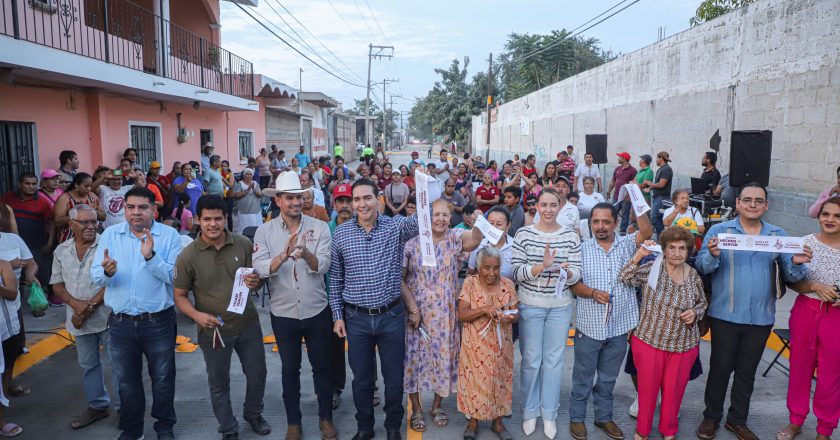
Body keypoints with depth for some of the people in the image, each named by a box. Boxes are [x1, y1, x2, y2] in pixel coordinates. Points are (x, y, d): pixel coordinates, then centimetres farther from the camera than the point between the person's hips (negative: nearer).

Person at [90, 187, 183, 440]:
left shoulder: (169, 235, -7)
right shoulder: (110, 234, 1)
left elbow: (174, 277, -15)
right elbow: (95, 277, -4)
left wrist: (151, 256, -27)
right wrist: (107, 272, -26)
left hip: (159, 322, -2)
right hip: (120, 323, 3)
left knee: (162, 378, 13)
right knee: (126, 380, 17)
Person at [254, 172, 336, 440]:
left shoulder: (319, 227, -7)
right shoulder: (265, 231, -5)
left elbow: (323, 266, -16)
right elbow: (260, 268, -17)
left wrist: (306, 254, -36)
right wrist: (283, 255, -35)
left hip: (316, 312, 0)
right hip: (283, 314, 0)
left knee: (321, 366, 14)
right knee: (290, 369, 16)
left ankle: (326, 417, 33)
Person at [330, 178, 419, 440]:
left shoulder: (396, 227, -7)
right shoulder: (341, 233, -2)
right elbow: (335, 278, 5)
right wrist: (337, 315, 3)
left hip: (392, 315, -1)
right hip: (356, 318, 1)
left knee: (394, 377, 12)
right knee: (361, 378, 15)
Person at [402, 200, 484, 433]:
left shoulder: (455, 238, -5)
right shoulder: (412, 242, -6)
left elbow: (474, 238, -29)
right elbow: (400, 279, -4)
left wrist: (478, 222, -51)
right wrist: (413, 309, -10)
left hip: (446, 314, 1)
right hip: (417, 311, -1)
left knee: (443, 357, 11)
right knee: (416, 357, 7)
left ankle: (438, 405, 32)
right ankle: (416, 409, 25)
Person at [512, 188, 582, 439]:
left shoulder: (571, 236, -1)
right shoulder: (524, 234, -6)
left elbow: (576, 275, -3)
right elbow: (517, 272, -10)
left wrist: (566, 271, -26)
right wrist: (543, 266, -26)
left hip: (560, 307, 1)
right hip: (530, 306, -1)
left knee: (554, 360, 11)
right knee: (531, 361, 9)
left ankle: (549, 414, 27)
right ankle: (530, 412, 28)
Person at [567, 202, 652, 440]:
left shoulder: (627, 244, 1)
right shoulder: (582, 249, -3)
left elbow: (647, 232, -17)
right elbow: (573, 284, -4)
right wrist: (593, 292, -22)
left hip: (619, 326, 2)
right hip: (589, 326, -1)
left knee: (608, 378, 18)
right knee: (583, 377, 11)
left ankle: (604, 416, 35)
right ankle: (576, 418, 27)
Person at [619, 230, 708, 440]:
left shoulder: (693, 276, 0)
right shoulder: (652, 268, -9)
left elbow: (702, 303, 14)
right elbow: (624, 278, -20)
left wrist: (695, 312, -6)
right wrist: (639, 254, -27)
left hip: (684, 345, 2)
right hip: (649, 341, -2)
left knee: (674, 390, 14)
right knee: (648, 388, 10)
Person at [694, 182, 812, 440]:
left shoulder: (779, 235, 5)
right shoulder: (719, 231, -4)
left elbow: (790, 276, 2)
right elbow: (702, 267, -12)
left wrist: (797, 264, -20)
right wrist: (713, 255, -33)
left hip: (761, 318, 3)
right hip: (724, 315, -2)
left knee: (747, 371, 15)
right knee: (720, 368, 8)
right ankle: (711, 417, 26)